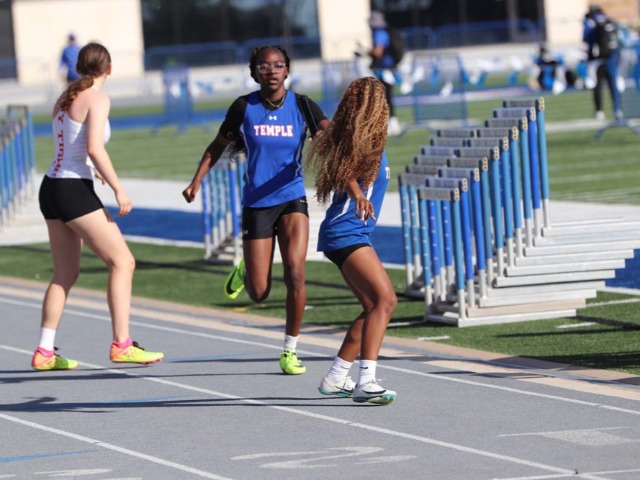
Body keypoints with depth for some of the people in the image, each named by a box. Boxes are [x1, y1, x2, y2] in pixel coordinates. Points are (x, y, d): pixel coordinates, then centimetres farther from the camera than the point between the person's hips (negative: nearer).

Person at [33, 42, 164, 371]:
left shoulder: (65, 98, 12)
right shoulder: (97, 99, -10)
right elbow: (94, 148, -21)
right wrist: (118, 189, -17)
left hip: (52, 188, 8)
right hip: (74, 191, -8)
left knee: (66, 274, 14)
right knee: (122, 261, -4)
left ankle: (44, 352, 12)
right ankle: (121, 344, -8)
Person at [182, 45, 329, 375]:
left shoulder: (302, 105, -4)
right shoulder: (244, 107, -3)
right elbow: (218, 146, 9)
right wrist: (196, 181, -2)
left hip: (292, 199, 0)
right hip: (256, 203, 0)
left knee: (295, 272, -18)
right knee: (259, 294, 0)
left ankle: (290, 350, 0)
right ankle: (245, 272, 38)